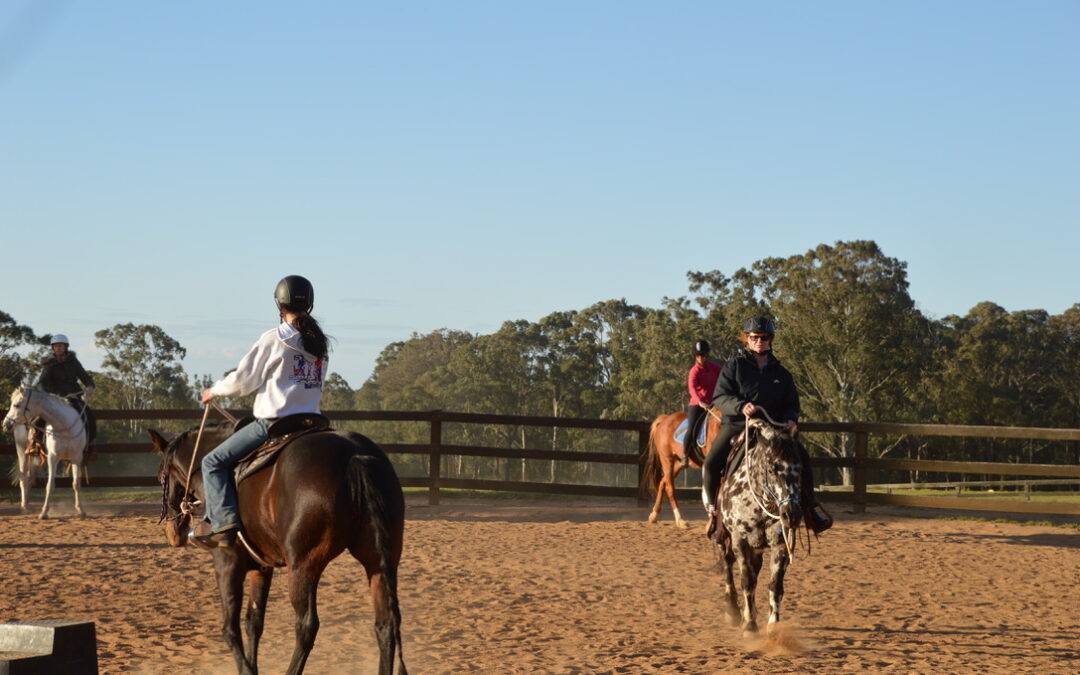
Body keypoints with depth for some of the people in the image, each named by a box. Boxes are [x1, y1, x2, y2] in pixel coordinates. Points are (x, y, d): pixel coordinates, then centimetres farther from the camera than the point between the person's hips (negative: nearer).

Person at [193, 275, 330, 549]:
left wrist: (215, 390, 12)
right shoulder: (321, 344, 11)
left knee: (214, 463, 0)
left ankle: (224, 525, -15)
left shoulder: (274, 339, -7)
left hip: (273, 423, -6)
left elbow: (243, 380, -5)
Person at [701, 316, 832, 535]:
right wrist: (741, 406, -25)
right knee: (712, 462, -23)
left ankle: (810, 508, -5)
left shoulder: (781, 373, 14)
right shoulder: (734, 365, 5)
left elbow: (792, 404, 18)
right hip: (737, 425, -2)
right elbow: (720, 397, -5)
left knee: (802, 456, -17)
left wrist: (791, 420, -5)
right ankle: (713, 510, -4)